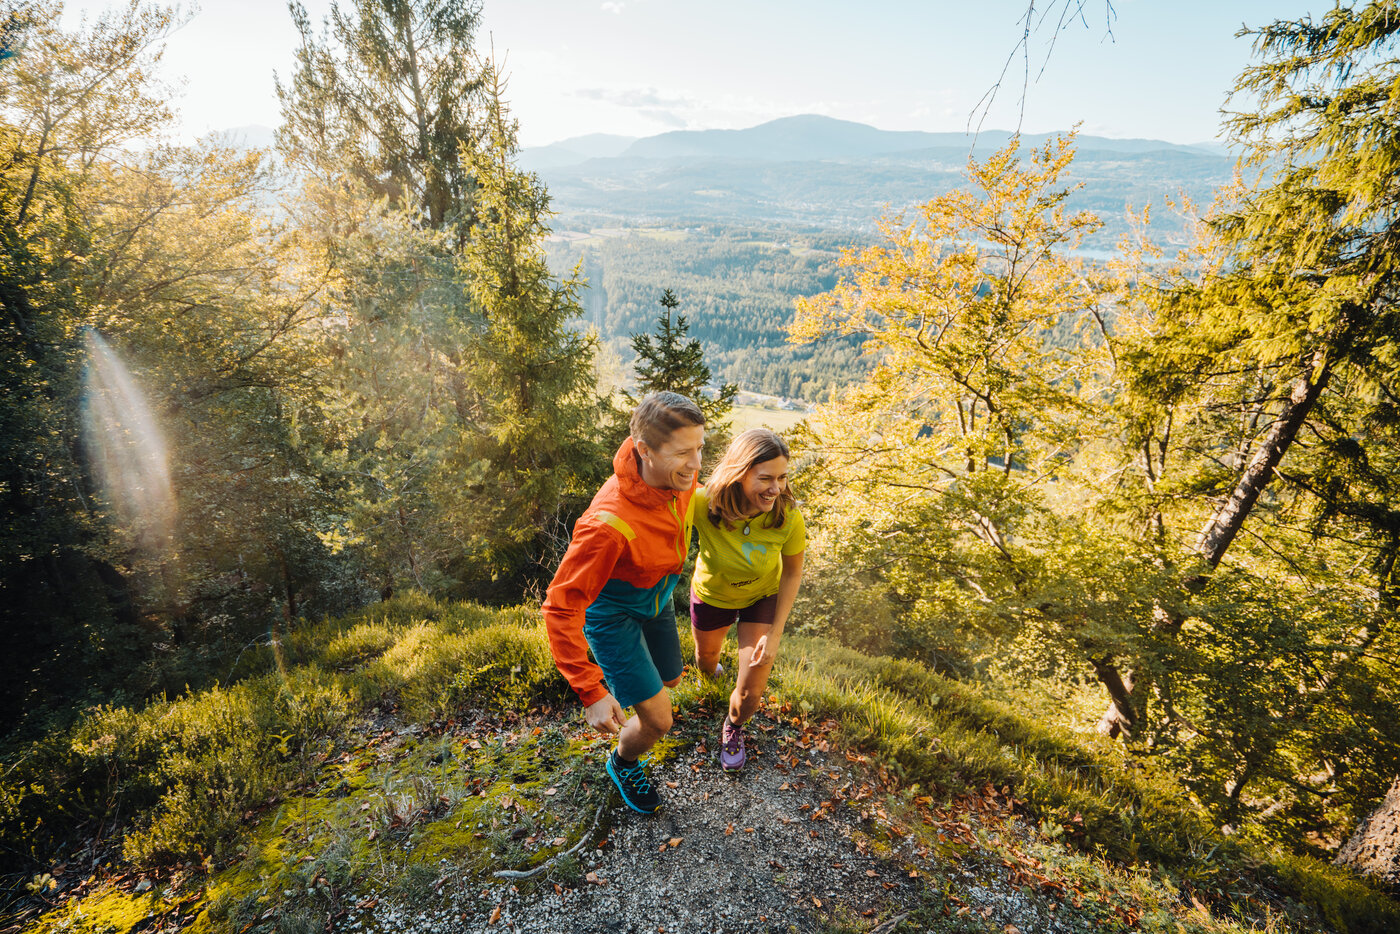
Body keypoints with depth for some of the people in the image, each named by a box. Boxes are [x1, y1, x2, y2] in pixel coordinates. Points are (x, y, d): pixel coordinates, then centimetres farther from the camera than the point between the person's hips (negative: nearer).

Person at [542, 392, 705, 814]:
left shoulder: (680, 474, -22)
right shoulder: (609, 523, -43)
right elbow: (561, 606, -34)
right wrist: (590, 692, -35)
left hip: (656, 599, 7)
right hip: (611, 612, -6)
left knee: (670, 680, 24)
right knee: (657, 719, 0)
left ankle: (623, 679, 58)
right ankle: (623, 764, 35)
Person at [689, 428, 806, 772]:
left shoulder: (788, 517, -34)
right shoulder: (705, 505, -38)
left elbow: (792, 573, -17)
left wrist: (775, 633, -15)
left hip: (763, 597, 0)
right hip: (712, 595, 1)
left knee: (750, 693, -1)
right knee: (706, 658, 29)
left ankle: (733, 729, 39)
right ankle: (710, 669, 71)